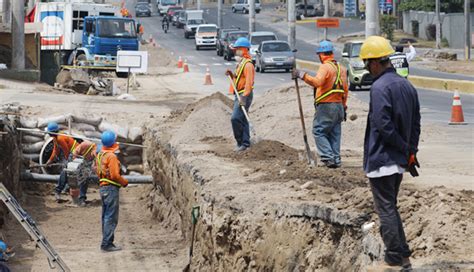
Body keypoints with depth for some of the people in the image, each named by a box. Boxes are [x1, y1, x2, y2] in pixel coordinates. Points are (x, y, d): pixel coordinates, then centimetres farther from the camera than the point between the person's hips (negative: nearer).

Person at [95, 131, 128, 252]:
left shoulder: (100, 155, 10)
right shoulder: (111, 156, -17)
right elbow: (115, 175, -21)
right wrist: (125, 182, -5)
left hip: (102, 186, 9)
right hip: (111, 188, -9)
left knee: (106, 217, 14)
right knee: (111, 218, -6)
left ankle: (107, 242, 19)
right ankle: (107, 244, -8)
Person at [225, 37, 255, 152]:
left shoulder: (248, 64, -14)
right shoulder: (241, 63, 19)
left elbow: (248, 82, -23)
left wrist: (244, 97, -29)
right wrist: (231, 75, 8)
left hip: (244, 95, -11)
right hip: (239, 95, 11)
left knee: (236, 118, -18)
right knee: (242, 120, 11)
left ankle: (241, 142, -12)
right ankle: (245, 143, 15)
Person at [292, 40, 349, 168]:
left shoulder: (325, 67, -12)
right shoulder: (341, 68, 15)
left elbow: (317, 82, -30)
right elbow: (345, 90, 18)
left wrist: (302, 75, -29)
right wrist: (344, 106, 22)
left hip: (326, 105, -8)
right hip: (339, 105, 8)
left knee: (319, 131, -3)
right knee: (334, 134, 11)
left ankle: (328, 157, -13)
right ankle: (336, 160, 10)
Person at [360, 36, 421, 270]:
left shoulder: (380, 88, -18)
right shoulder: (406, 85, 11)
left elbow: (383, 126, -23)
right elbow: (415, 123, 13)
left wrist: (406, 149, -14)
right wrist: (411, 151, 11)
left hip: (380, 160, -9)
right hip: (399, 161, 9)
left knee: (386, 210, -1)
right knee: (391, 207, 19)